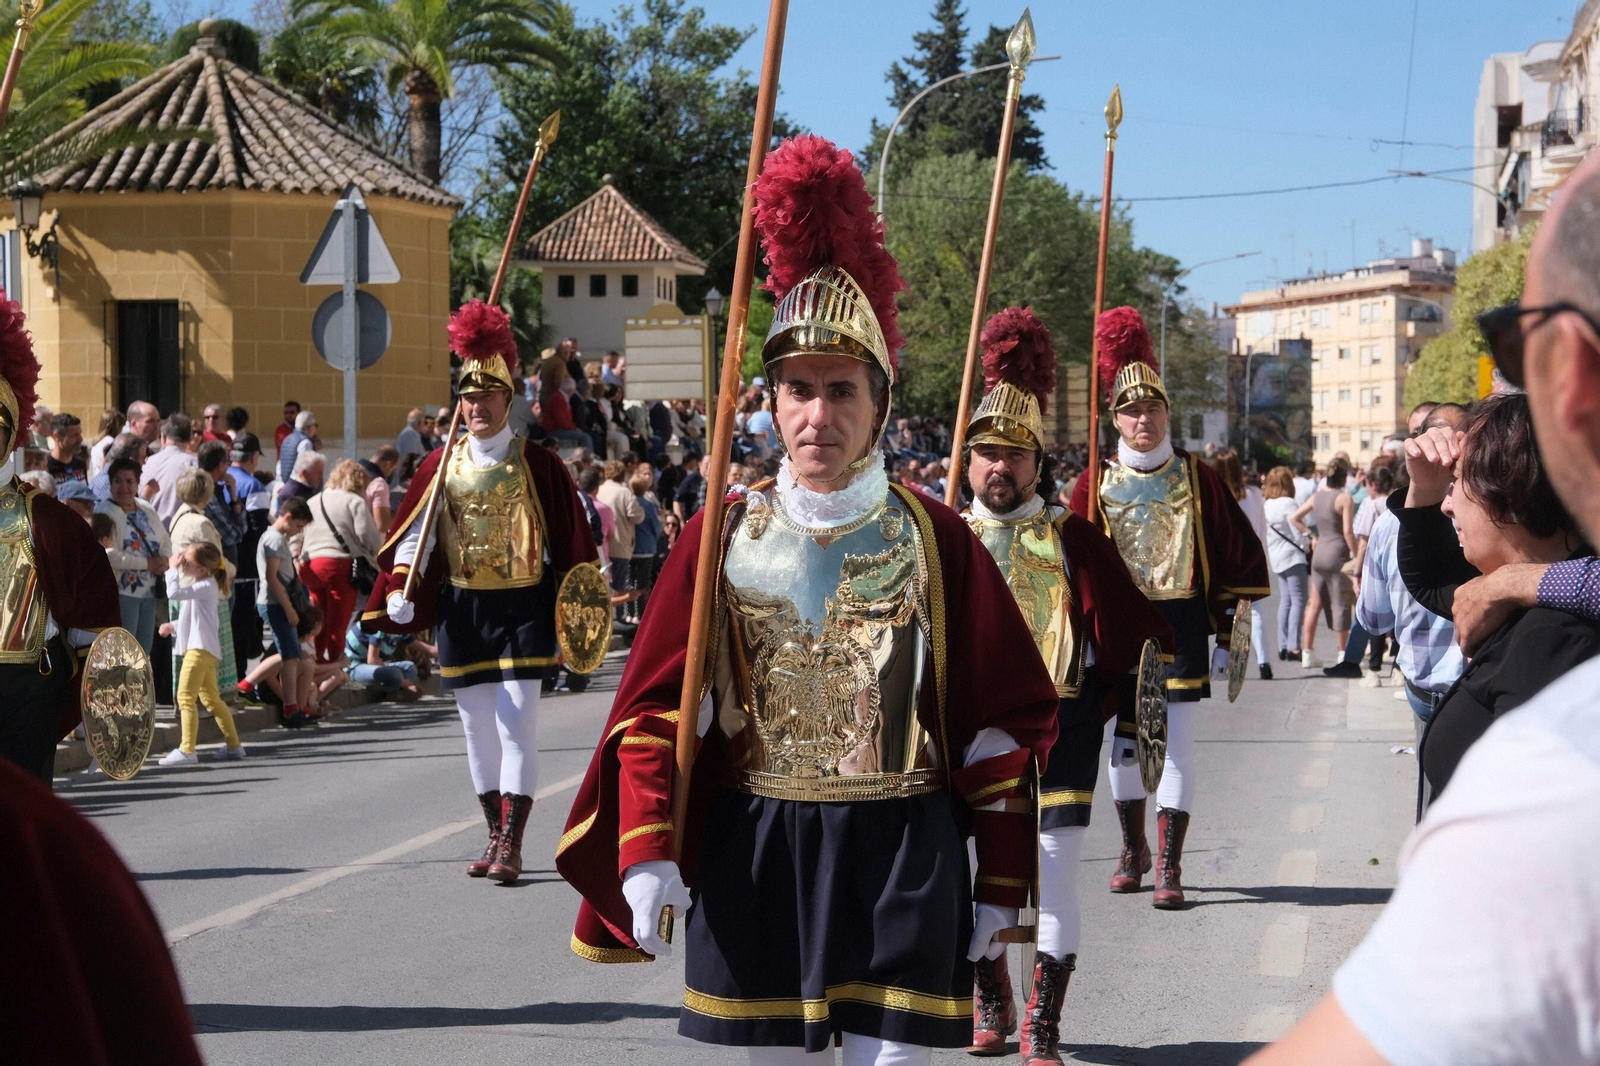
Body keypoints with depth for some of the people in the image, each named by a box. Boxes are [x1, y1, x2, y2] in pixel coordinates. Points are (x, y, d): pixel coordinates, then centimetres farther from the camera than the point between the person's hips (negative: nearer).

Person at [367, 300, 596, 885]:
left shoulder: (538, 463, -3)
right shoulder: (442, 464, 5)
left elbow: (569, 544, 0)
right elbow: (414, 531, 5)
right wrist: (398, 587, -10)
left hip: (523, 608, -3)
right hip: (460, 610, 4)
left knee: (516, 725, -8)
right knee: (477, 728, 9)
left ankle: (511, 846, -6)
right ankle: (496, 837, 20)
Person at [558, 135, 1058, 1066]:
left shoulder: (937, 539, -1)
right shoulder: (723, 536, 1)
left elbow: (1006, 719, 3)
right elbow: (654, 709, 1)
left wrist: (1001, 887, 2)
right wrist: (646, 854, -11)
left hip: (903, 855, -1)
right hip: (752, 854, 2)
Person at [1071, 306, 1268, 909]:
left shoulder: (1196, 478, 3)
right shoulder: (1096, 484, 4)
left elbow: (1239, 558, 6)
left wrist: (1228, 637, 2)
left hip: (1181, 627, -1)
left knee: (1176, 749, -5)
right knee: (1124, 743, 9)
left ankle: (1169, 868, -1)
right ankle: (1133, 849, 28)